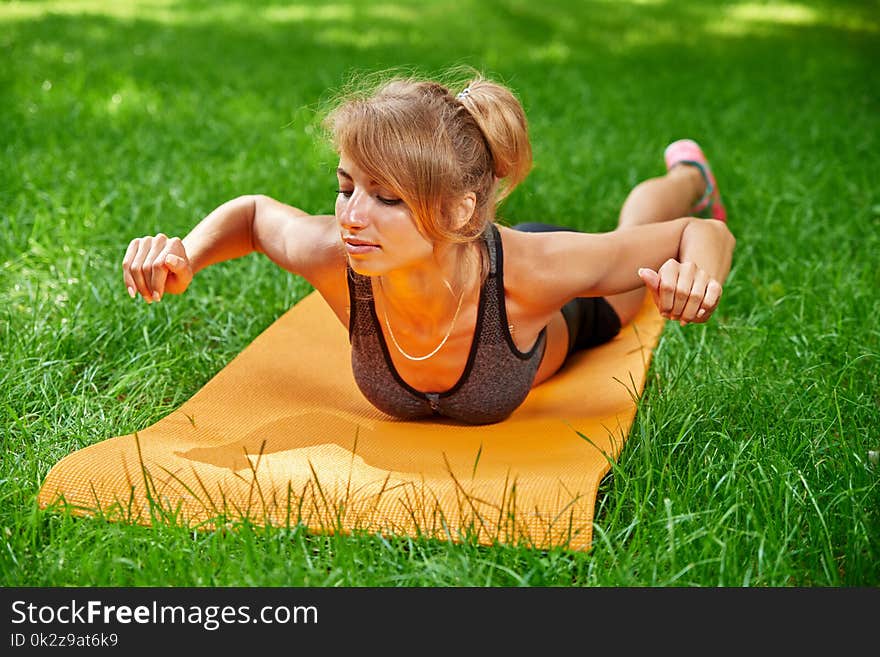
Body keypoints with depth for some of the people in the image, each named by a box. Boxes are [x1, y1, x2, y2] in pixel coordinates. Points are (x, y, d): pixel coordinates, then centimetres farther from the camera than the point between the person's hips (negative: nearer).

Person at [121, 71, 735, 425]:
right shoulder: (336, 259, -43)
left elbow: (703, 233, -35)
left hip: (565, 315, -1)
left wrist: (699, 266, -58)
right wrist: (187, 255, -39)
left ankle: (687, 174, 64)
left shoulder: (532, 267, -49)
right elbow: (253, 212, -19)